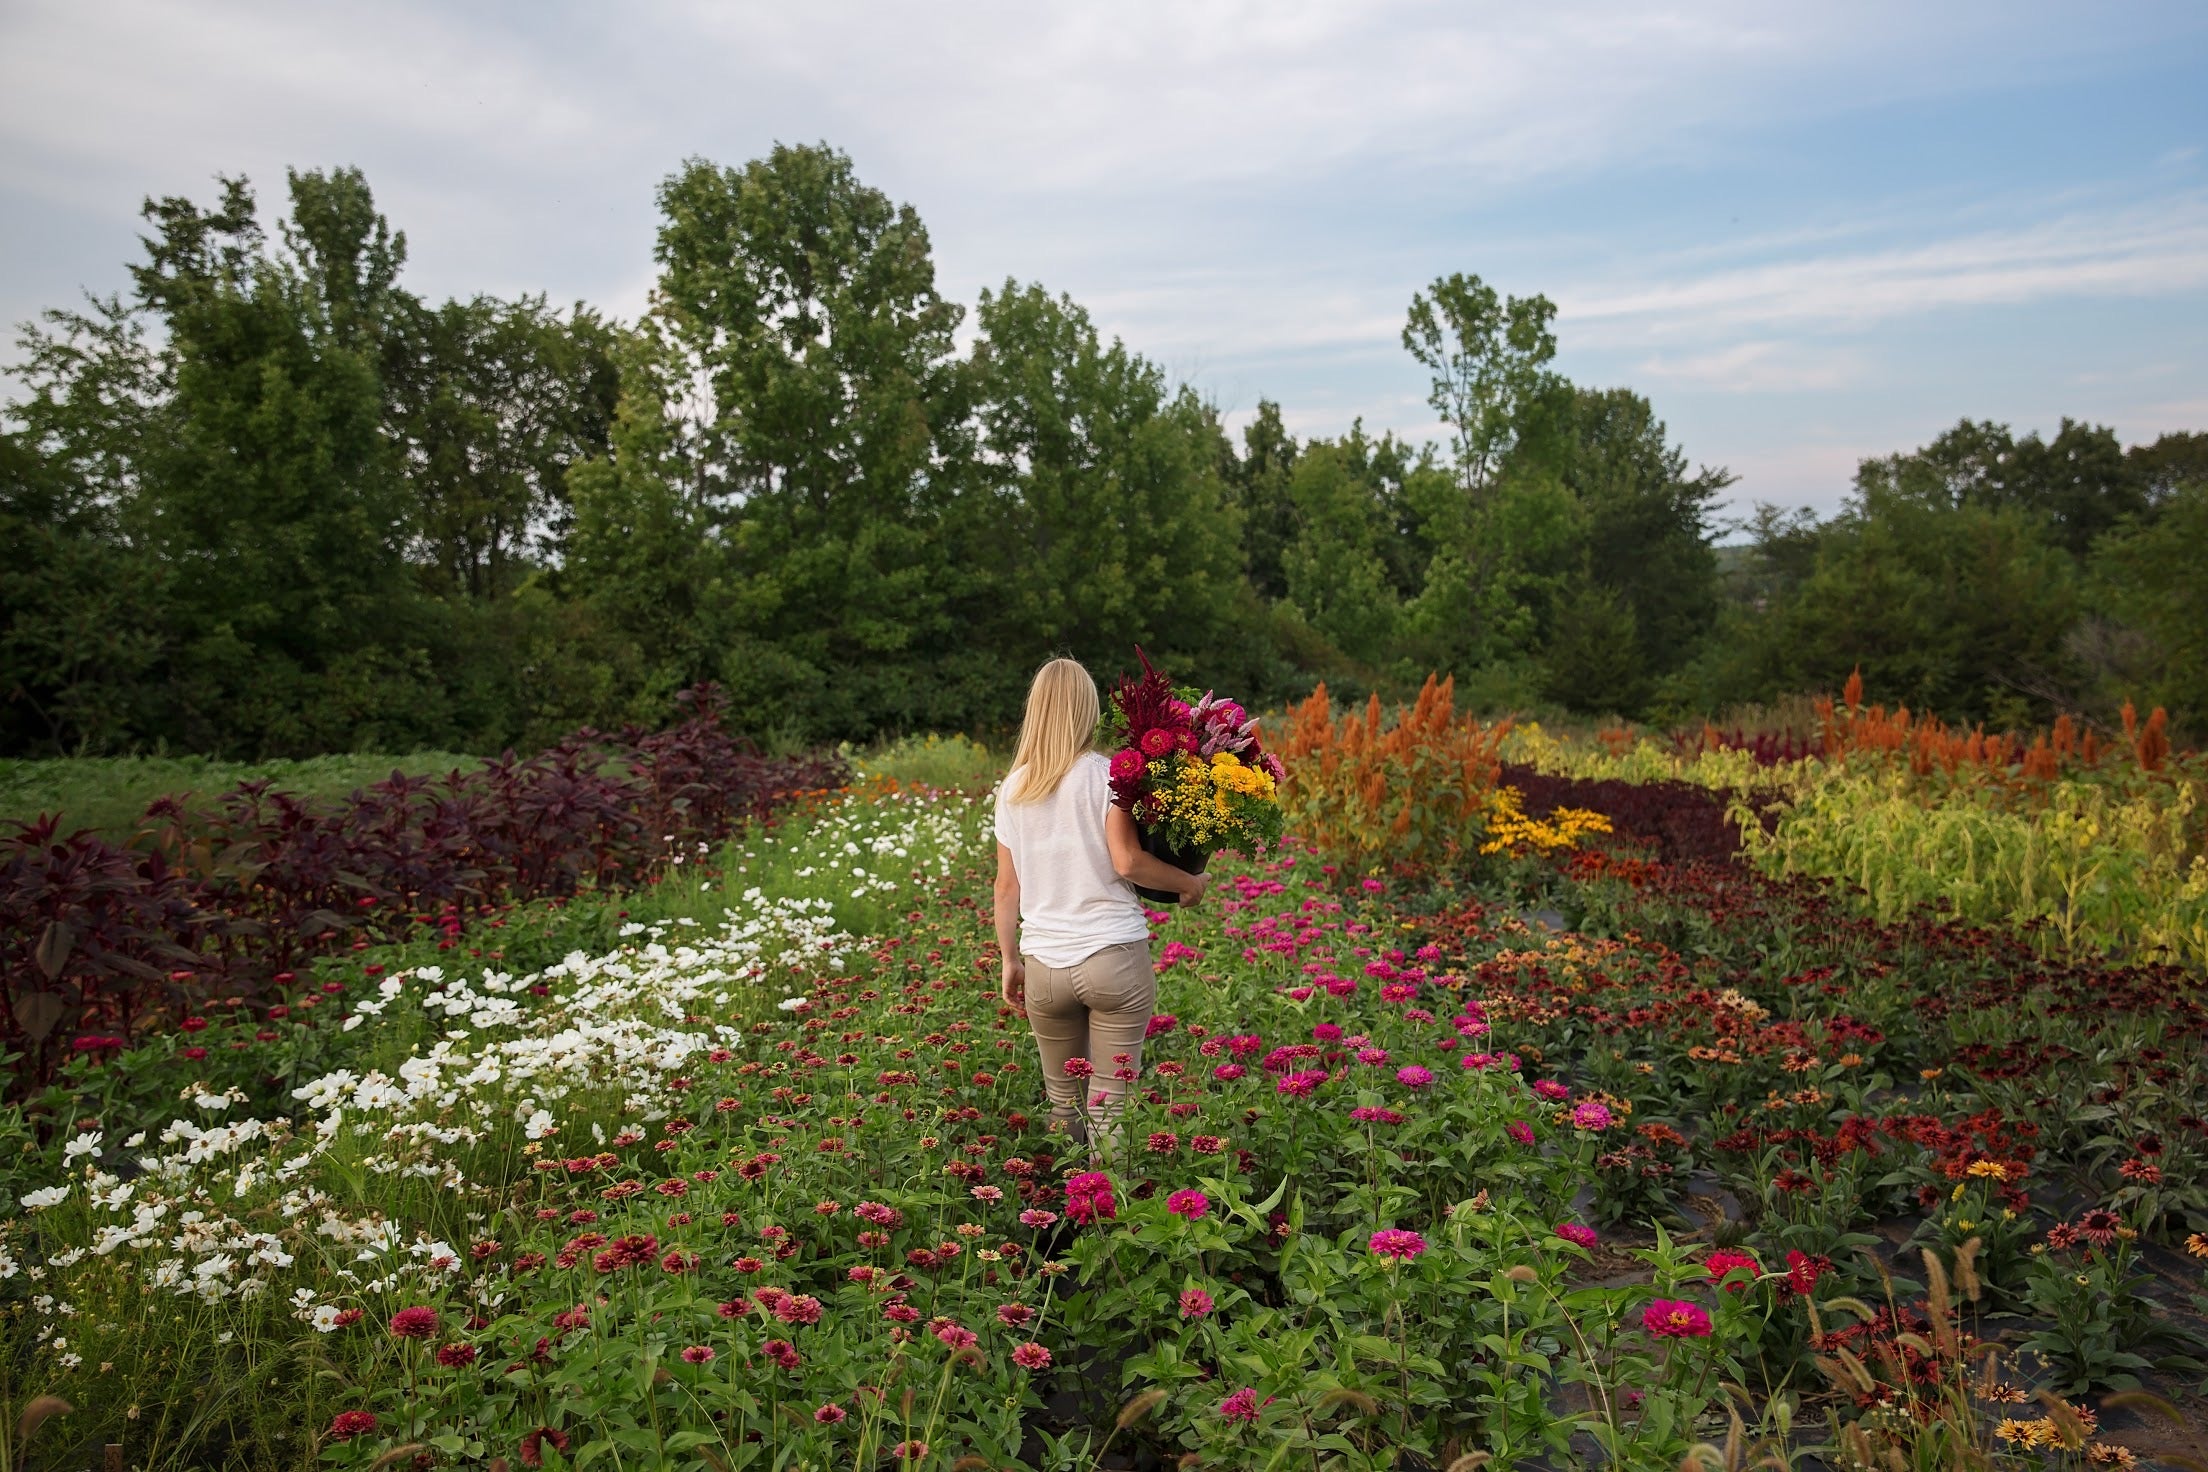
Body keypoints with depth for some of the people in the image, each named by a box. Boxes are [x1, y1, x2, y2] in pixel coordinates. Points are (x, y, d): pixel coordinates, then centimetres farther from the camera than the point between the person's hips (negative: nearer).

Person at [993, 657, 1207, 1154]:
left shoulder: (1012, 788, 9)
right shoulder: (1106, 774, -4)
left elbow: (1006, 884, 10)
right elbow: (1127, 862, -13)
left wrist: (1009, 959, 17)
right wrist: (1190, 883, 1)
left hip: (1042, 965, 4)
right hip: (1113, 956, -4)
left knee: (1062, 1100, 15)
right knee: (1110, 1104, 2)